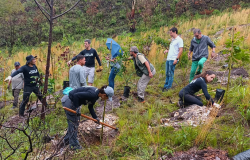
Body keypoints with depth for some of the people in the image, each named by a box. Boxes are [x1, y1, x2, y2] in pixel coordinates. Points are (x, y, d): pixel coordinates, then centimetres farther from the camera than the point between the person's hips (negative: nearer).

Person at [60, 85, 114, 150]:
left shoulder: (96, 95, 2)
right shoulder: (92, 94, -28)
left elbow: (90, 106, 15)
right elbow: (75, 95, -31)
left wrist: (95, 117, 10)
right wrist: (77, 108, -23)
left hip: (74, 102, 10)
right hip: (69, 102, -10)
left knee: (76, 123, 18)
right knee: (73, 123, 1)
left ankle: (66, 141, 32)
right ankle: (74, 145, 14)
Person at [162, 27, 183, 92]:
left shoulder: (179, 40, -7)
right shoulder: (173, 40, 20)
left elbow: (181, 50, -13)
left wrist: (176, 59, -18)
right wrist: (167, 51, 10)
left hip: (173, 59, -8)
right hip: (168, 59, 8)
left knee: (171, 74, -4)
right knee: (167, 74, 10)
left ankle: (168, 87, 1)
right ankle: (165, 86, 16)